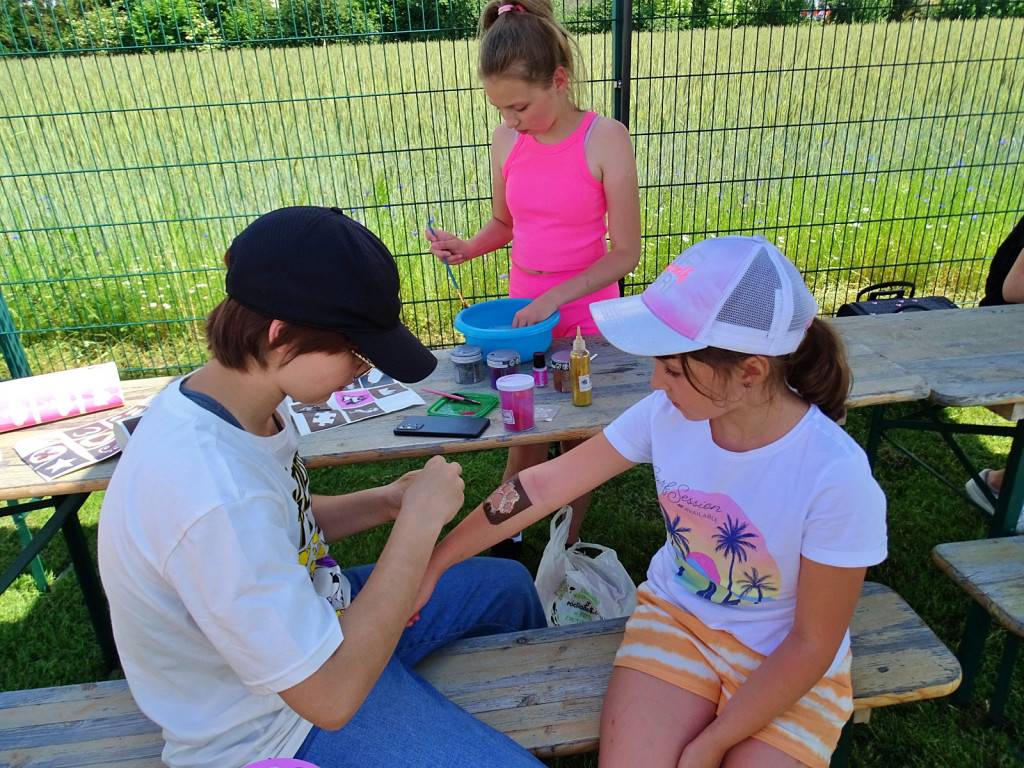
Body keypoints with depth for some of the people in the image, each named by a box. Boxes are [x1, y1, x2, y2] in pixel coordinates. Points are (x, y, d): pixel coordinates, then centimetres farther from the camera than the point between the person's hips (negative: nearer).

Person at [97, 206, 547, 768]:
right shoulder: (215, 497, -39)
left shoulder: (231, 397, -10)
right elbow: (331, 697, -32)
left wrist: (384, 502, -9)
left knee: (508, 585, 19)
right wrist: (417, 526, -28)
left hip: (303, 618, 8)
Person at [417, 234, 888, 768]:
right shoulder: (667, 414, -18)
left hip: (783, 661, -2)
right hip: (675, 619, 2)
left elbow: (811, 643, -16)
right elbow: (544, 484, -11)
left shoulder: (836, 478, -28)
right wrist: (432, 565, -6)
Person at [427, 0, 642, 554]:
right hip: (521, 312, 3)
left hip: (585, 313, -3)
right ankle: (505, 538, 34)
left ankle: (568, 547, 33)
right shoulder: (506, 142, -2)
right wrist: (469, 248, -7)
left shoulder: (604, 138, -15)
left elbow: (625, 251, -15)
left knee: (577, 439, 12)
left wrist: (554, 298, -20)